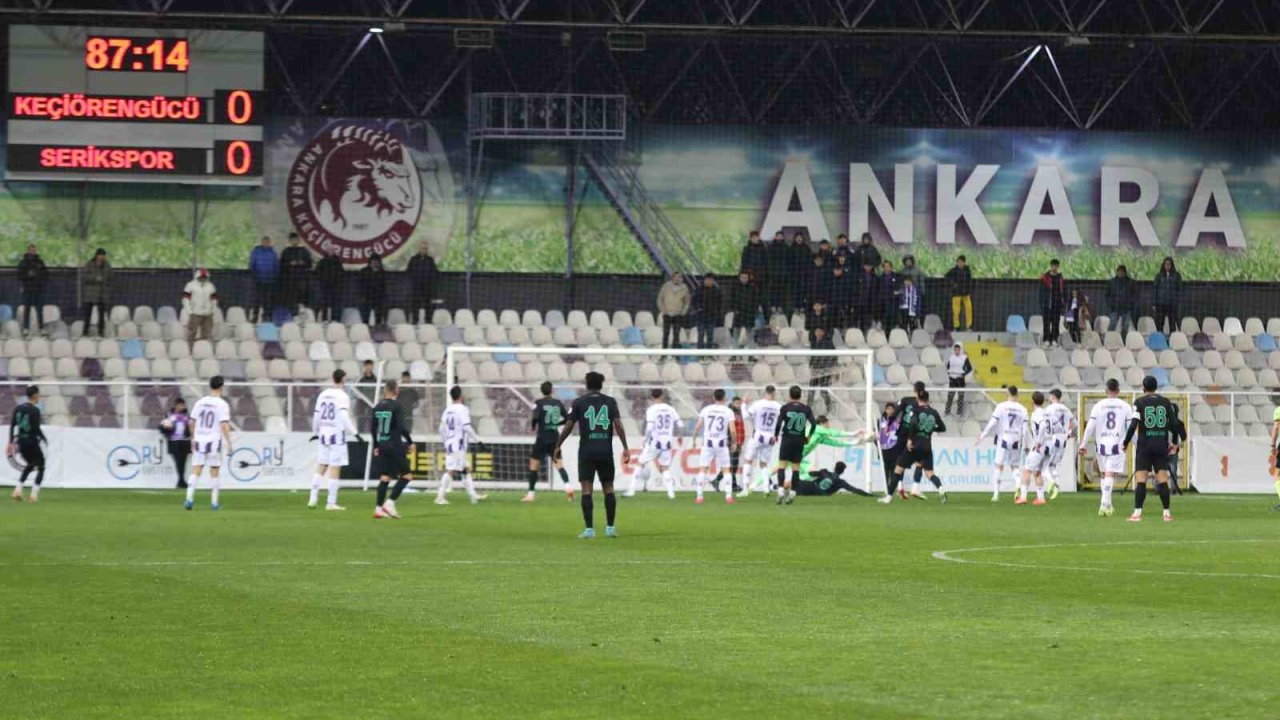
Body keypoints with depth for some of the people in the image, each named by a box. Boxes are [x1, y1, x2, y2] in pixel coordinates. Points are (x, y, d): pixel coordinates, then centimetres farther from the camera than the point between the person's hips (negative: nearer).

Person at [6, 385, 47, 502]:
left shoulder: (18, 408, 5)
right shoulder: (35, 410, -14)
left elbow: (12, 425, 6)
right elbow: (37, 428, -18)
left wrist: (11, 442, 11)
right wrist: (44, 439, -1)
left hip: (21, 442, 7)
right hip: (32, 442, -7)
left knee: (30, 465, 26)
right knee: (41, 467, 9)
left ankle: (18, 490, 11)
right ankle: (34, 495, 0)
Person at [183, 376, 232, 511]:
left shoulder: (200, 402, 6)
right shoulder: (222, 405, -7)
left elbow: (192, 422, 11)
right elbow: (224, 425, -14)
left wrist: (193, 439, 25)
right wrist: (229, 444, -10)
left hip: (199, 441, 3)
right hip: (214, 441, -3)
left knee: (196, 472, 2)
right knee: (214, 472, 7)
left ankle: (189, 499, -9)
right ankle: (214, 502, 10)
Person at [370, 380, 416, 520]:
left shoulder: (378, 406, 7)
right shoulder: (397, 405, -11)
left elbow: (372, 428, 11)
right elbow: (402, 427, -17)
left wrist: (376, 446, 21)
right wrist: (410, 442, -5)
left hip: (382, 445, 6)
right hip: (395, 444, -6)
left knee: (384, 478, 10)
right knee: (406, 475, 3)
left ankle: (378, 508, 6)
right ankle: (390, 503, -8)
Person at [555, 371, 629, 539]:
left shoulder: (579, 403, 2)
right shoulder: (610, 402, 5)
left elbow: (568, 426, 0)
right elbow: (618, 425, -4)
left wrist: (558, 446, 10)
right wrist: (625, 447, -2)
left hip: (586, 452, -2)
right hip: (606, 452, 2)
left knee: (586, 489, -2)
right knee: (608, 488, 12)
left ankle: (589, 529, -9)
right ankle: (610, 527, 9)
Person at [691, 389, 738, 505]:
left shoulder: (706, 410, 1)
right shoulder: (728, 411, -2)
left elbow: (697, 426, -2)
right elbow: (732, 430, -8)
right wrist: (734, 442, 9)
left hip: (707, 443, 0)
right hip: (722, 443, 0)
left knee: (702, 469, 6)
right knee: (726, 470, 10)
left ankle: (699, 496, 0)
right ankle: (729, 496, 2)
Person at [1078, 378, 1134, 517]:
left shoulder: (1099, 406, 2)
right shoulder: (1125, 406, 0)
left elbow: (1090, 427, 0)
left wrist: (1083, 445, 7)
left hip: (1102, 444, 2)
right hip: (1117, 445, -2)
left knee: (1104, 474, 17)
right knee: (1110, 475, -5)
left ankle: (1107, 505, 21)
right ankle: (1105, 504, -18)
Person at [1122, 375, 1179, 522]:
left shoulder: (1140, 402, -3)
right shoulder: (1166, 402, 5)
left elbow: (1133, 425, -11)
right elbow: (1174, 424, 4)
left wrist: (1126, 443, 0)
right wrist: (1174, 442, 17)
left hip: (1144, 445, -3)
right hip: (1162, 445, 3)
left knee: (1140, 479, -3)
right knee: (1162, 479, 5)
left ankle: (1137, 513, -10)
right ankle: (1166, 513, 4)